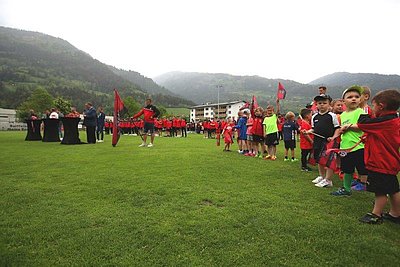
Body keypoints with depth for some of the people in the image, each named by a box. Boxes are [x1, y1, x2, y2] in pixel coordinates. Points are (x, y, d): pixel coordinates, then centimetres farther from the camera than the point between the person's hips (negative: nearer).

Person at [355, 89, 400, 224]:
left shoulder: (385, 121, -23)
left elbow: (362, 123, -19)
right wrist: (368, 137, 6)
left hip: (380, 164, -10)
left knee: (380, 191, 3)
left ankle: (376, 215, 16)